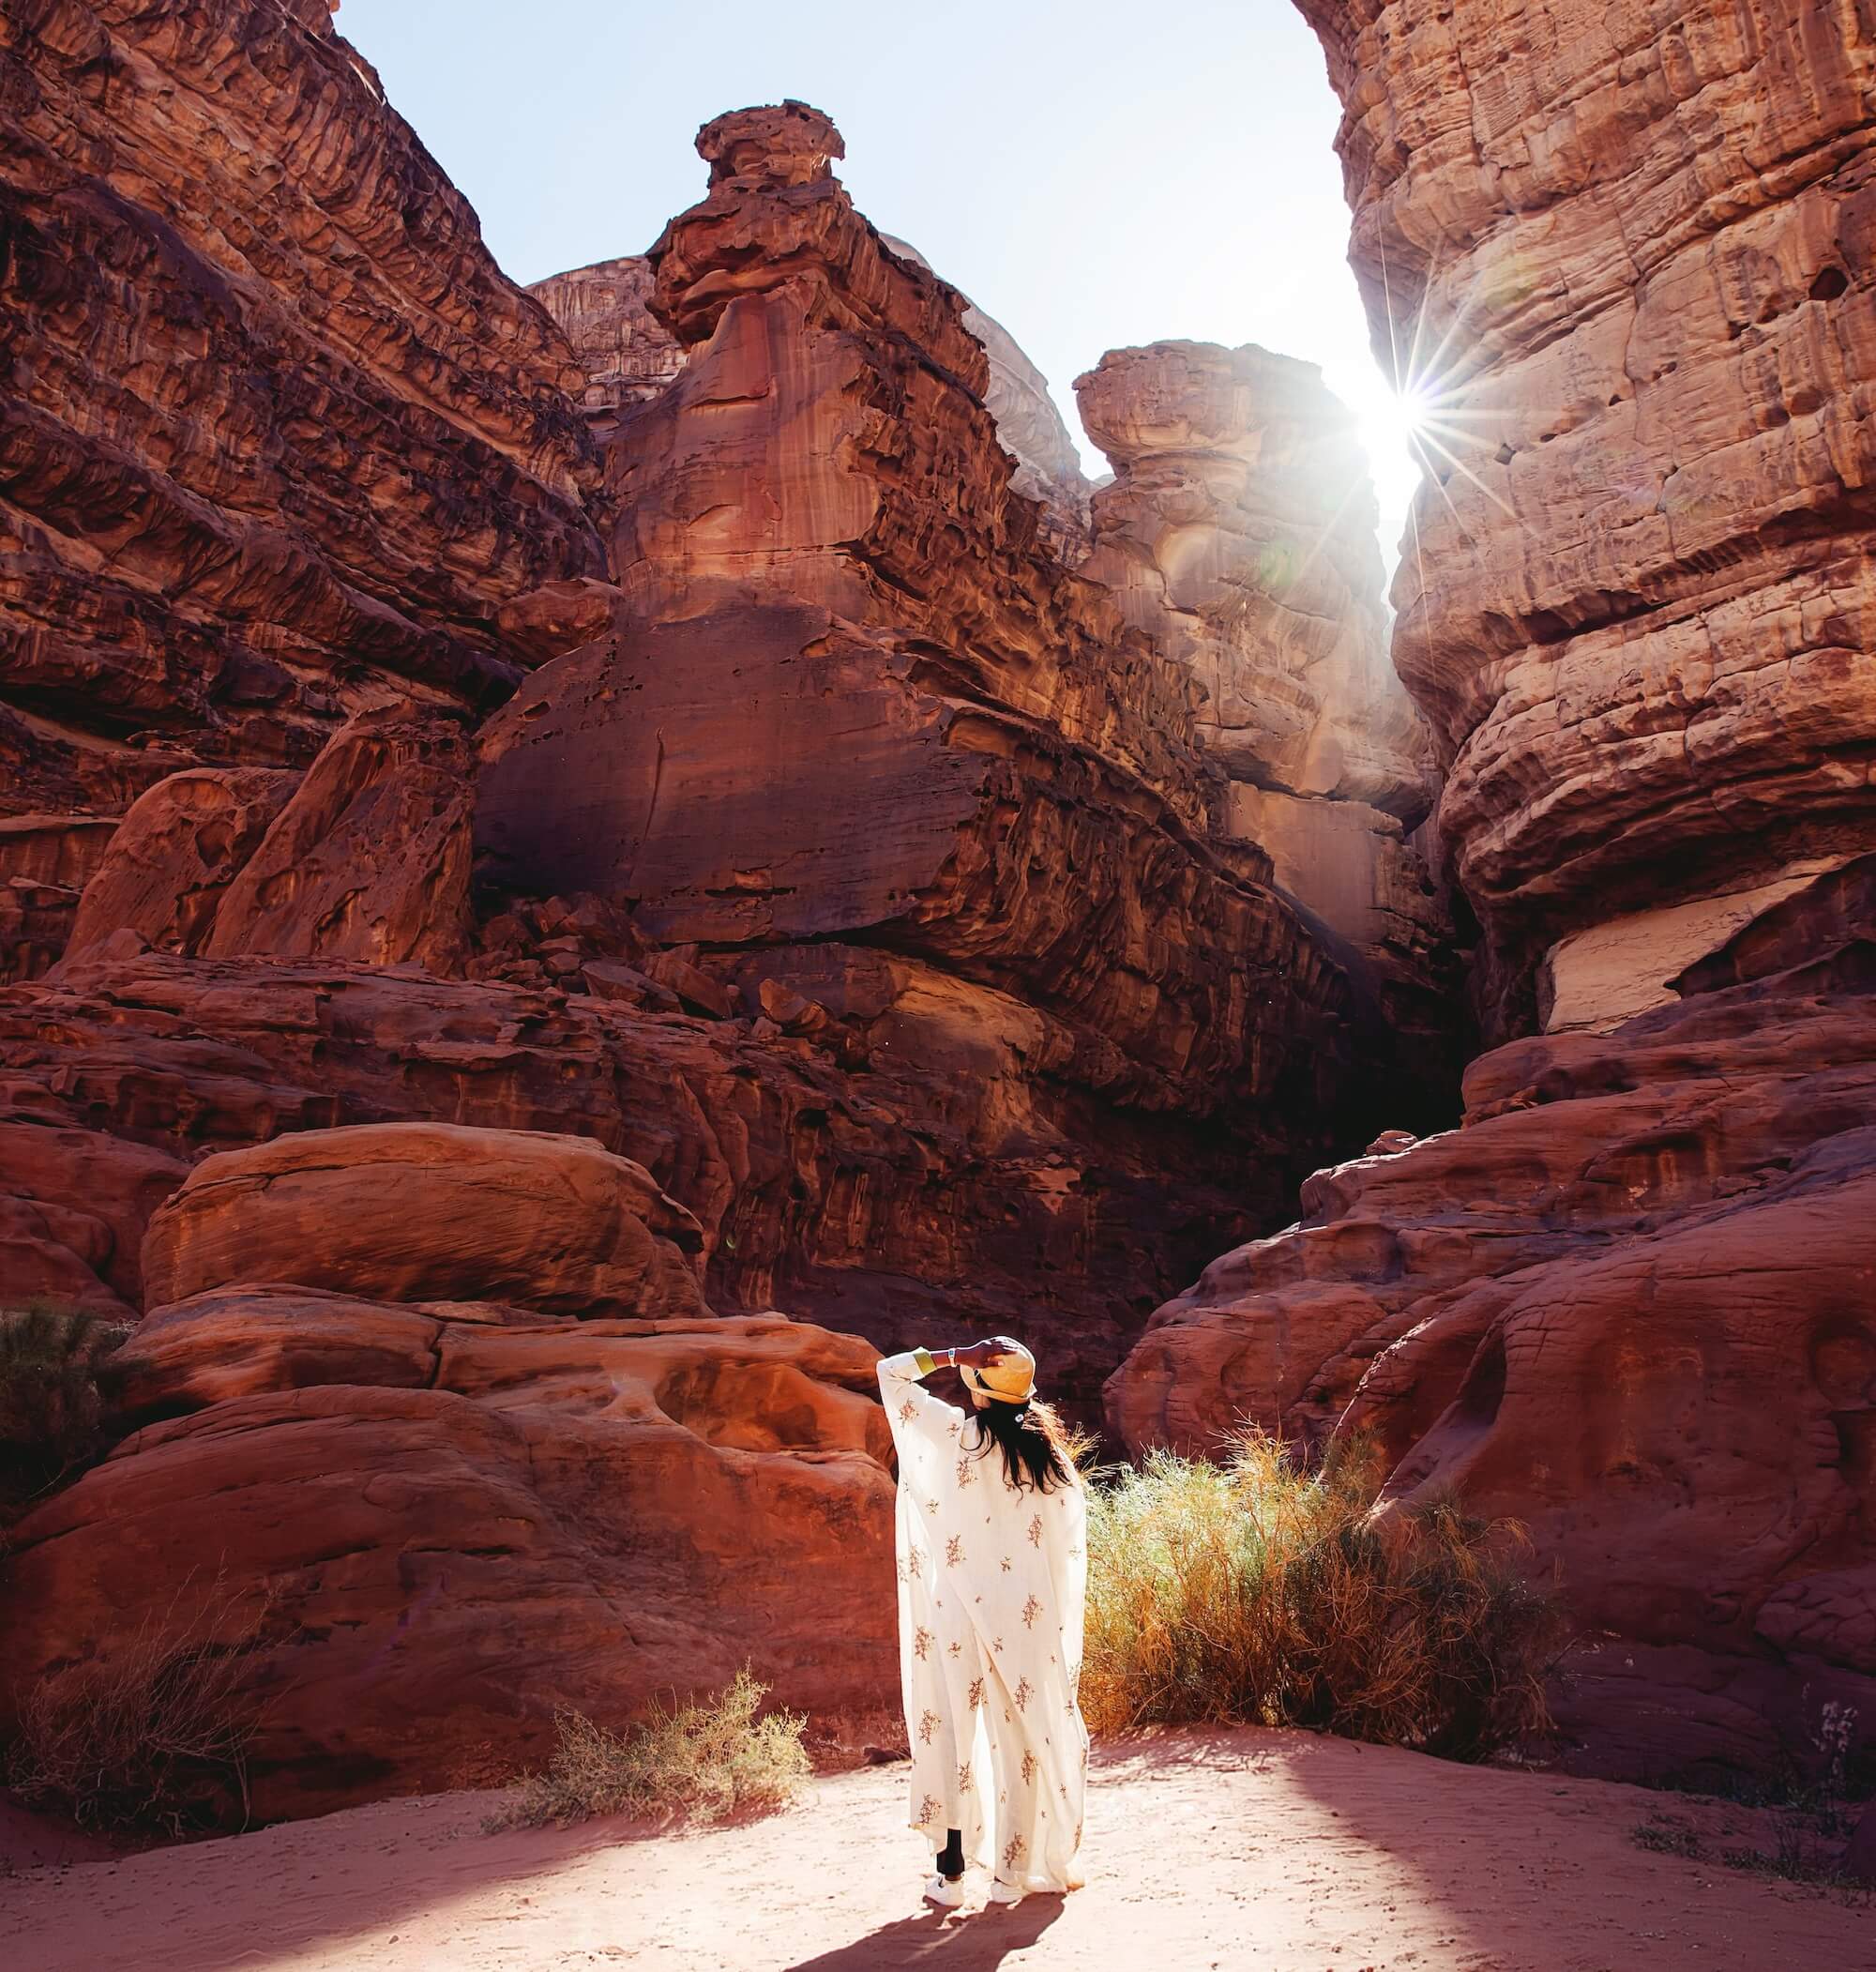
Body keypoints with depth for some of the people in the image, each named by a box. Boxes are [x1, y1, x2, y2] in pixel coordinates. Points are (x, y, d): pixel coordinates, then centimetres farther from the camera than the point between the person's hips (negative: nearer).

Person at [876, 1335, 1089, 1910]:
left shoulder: (954, 1434, -10)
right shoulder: (1051, 1455, -3)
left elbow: (891, 1372, 0)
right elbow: (1071, 1547, 0)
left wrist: (952, 1356, -7)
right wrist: (1060, 1621, 8)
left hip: (960, 1613, -2)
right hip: (1031, 1619, 2)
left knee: (954, 1731, 9)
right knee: (1022, 1737, 11)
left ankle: (951, 1873, 13)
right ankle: (1013, 1873, 19)